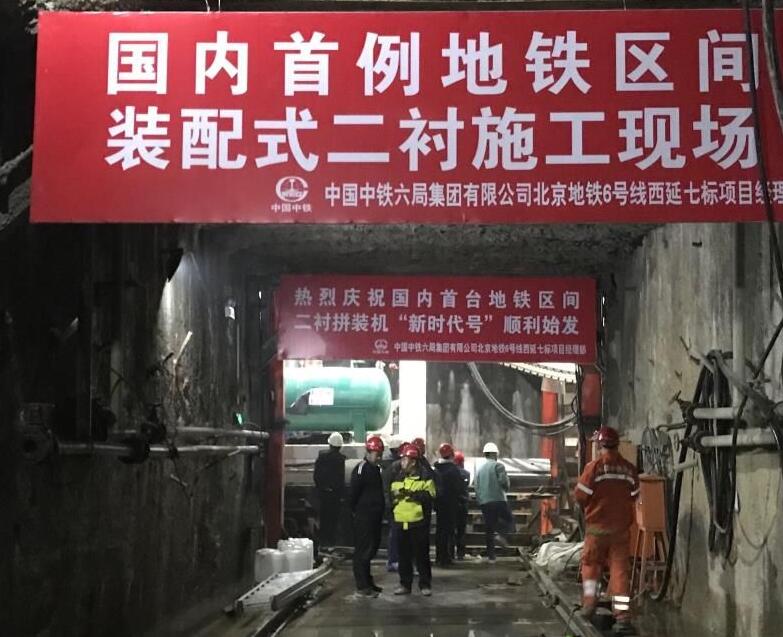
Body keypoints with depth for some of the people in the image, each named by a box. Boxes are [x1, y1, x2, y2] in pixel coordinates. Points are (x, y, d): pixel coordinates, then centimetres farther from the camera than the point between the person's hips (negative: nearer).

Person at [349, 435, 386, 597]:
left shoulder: (376, 469, 15)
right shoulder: (361, 469, -14)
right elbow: (354, 492, -16)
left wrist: (381, 512, 17)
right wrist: (355, 510, -10)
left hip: (374, 516, 9)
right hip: (363, 517, -9)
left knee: (371, 548, 15)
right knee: (363, 550, -6)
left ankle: (367, 582, 24)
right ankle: (362, 585, -4)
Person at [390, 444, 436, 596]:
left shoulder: (425, 477, -6)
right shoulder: (398, 478, 13)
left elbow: (430, 496, -18)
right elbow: (392, 495, 17)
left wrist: (411, 493, -24)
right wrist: (394, 494, -7)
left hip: (418, 521, -5)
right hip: (401, 521, 6)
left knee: (421, 555, 0)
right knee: (404, 555, 10)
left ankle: (425, 584, 10)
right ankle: (405, 584, 19)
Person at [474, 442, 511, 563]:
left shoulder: (479, 469, 16)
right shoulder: (498, 465, -3)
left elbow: (476, 488, 15)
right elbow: (504, 481, -15)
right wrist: (506, 487, 7)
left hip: (484, 503, 6)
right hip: (498, 500, -6)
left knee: (488, 530, 8)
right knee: (508, 520, 13)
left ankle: (491, 556, 7)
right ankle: (501, 534, -14)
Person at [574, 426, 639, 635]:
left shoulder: (594, 466, -12)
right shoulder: (629, 469, -2)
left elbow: (580, 495, -9)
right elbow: (633, 496, 6)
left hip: (597, 526, -2)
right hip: (621, 527, 2)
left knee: (591, 563, 18)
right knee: (619, 569, 3)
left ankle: (589, 600, 10)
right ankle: (622, 616, -2)